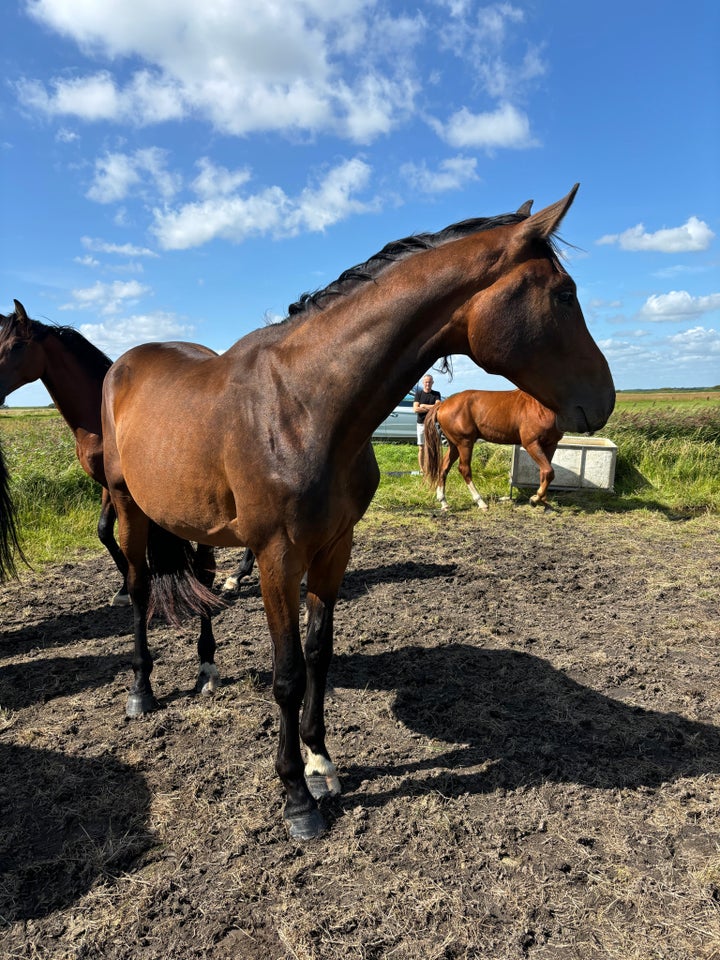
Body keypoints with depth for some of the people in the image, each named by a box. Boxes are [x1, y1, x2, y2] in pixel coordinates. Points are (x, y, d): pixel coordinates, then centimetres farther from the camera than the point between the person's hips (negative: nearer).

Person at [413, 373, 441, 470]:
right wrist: (431, 408, -9)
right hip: (421, 423, 0)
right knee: (421, 448, 1)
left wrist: (424, 406, -9)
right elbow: (415, 409, -7)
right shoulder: (419, 394, 6)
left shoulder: (436, 394, 7)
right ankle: (421, 469, 7)